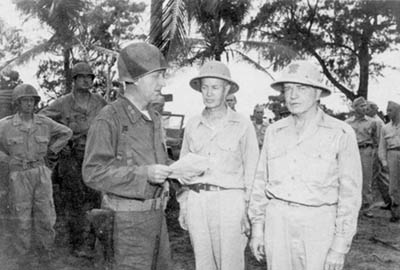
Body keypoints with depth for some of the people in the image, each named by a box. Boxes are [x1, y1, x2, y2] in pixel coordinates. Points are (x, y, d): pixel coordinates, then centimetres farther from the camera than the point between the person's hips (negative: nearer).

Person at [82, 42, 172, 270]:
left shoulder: (153, 118, 9)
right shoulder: (109, 119, -16)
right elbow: (94, 173, -20)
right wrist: (144, 174, -28)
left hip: (156, 214, 8)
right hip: (128, 218, -8)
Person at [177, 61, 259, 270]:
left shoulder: (242, 125, 2)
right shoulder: (192, 126, 12)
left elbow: (251, 170, 3)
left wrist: (248, 209, -3)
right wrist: (183, 205, 11)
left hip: (229, 200, -3)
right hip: (196, 200, 4)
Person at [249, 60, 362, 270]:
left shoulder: (340, 134, -5)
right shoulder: (274, 132, 6)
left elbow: (350, 192, -6)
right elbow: (261, 181, 11)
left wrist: (340, 246, -9)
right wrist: (257, 228, 8)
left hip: (319, 226, -3)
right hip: (278, 222, 4)